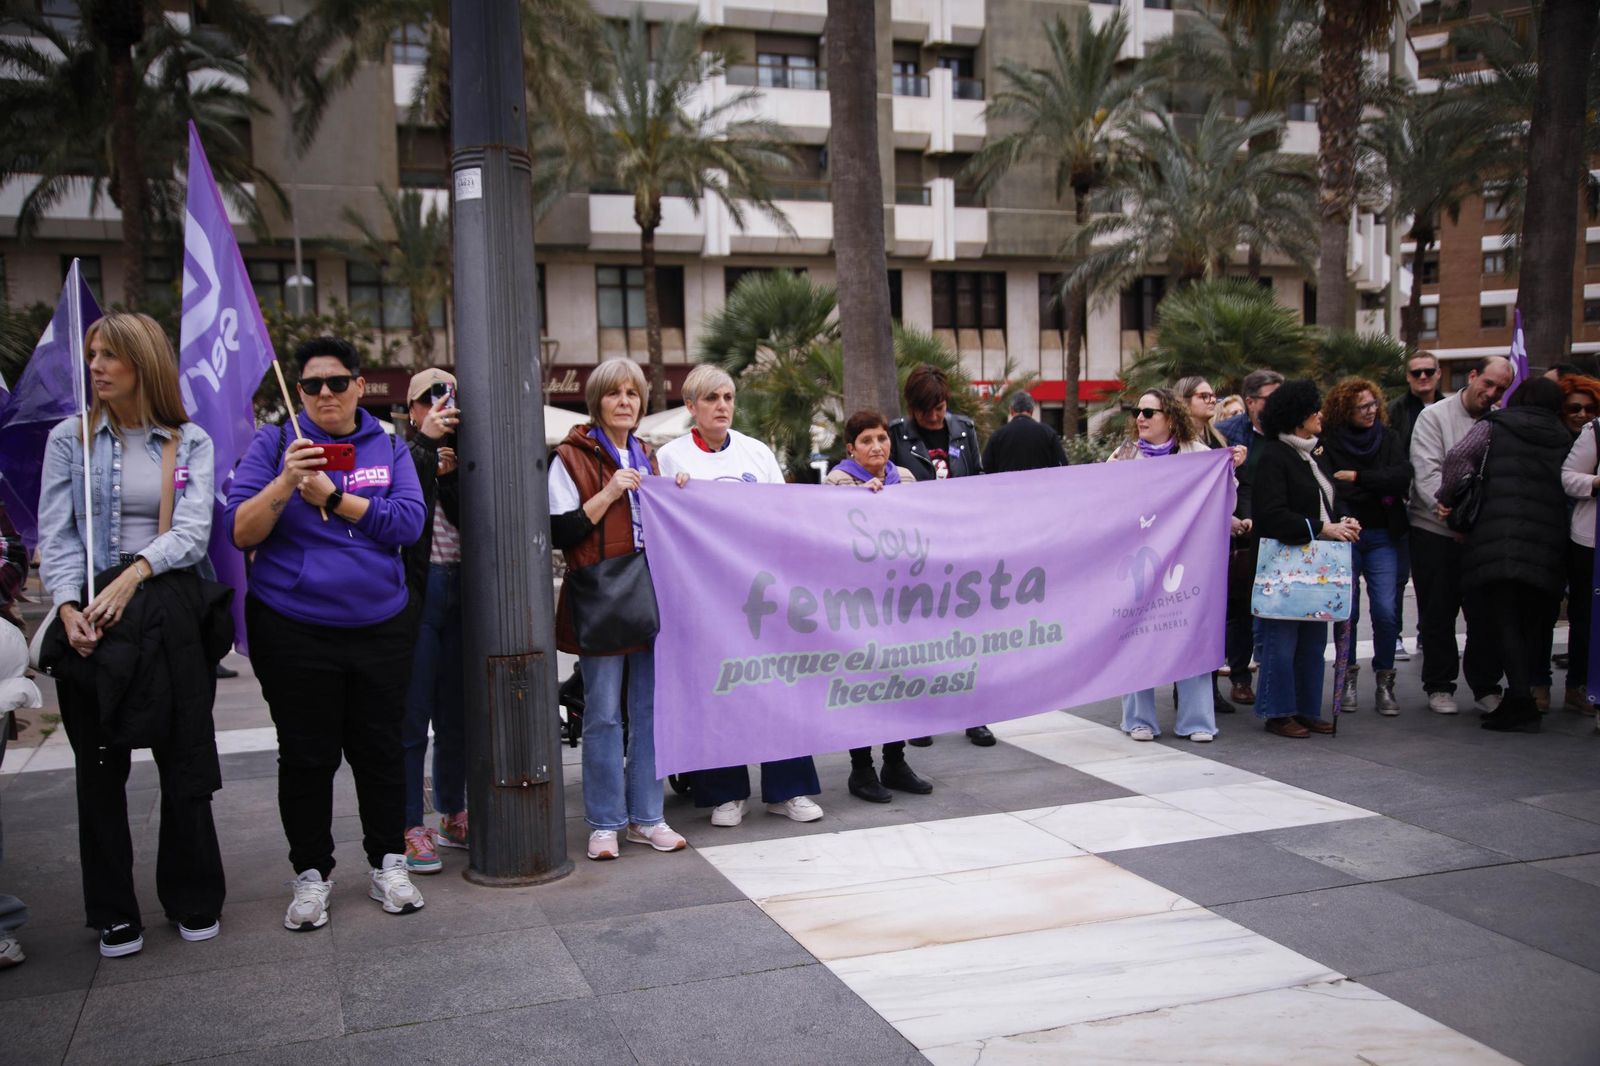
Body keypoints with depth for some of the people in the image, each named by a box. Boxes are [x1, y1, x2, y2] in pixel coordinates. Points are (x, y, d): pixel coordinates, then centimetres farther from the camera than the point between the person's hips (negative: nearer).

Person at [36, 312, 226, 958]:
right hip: (90, 616, 0)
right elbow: (56, 535, -1)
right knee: (100, 768, 6)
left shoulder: (190, 442, 6)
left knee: (186, 758, 4)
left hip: (170, 606, 0)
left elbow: (193, 531, -5)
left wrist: (133, 573, -20)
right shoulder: (70, 439, 6)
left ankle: (195, 903, 19)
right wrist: (69, 606, -16)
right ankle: (114, 914, 18)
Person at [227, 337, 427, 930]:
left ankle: (388, 864, 25)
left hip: (381, 628, 2)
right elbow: (240, 531, -9)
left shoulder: (388, 447, 4)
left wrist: (333, 497, -17)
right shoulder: (273, 445, -1)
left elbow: (409, 521, -9)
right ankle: (311, 875, 22)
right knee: (307, 757, 7)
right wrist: (285, 482, -25)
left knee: (381, 750, 10)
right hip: (293, 631, -1)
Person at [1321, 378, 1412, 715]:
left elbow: (1403, 477, -7)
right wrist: (1380, 489, -8)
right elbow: (1330, 491, -9)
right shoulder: (1329, 441, -1)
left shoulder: (1388, 438, 8)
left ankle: (1384, 682, 5)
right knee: (1347, 609, 0)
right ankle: (1348, 678, 15)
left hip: (1383, 536, 2)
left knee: (1385, 610, -7)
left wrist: (1357, 478, -11)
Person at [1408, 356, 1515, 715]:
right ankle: (1439, 686, 16)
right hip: (1435, 528, -3)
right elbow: (1427, 471, -12)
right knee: (1438, 612, 5)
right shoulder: (1435, 416, -2)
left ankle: (1486, 685, 18)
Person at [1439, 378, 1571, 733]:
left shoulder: (1494, 426, 9)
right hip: (1548, 545, 3)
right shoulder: (1565, 439, 17)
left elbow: (1458, 455, -7)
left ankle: (1520, 703, -11)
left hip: (1500, 538, -3)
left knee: (1504, 621, -2)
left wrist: (1447, 496, 3)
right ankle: (1519, 699, 15)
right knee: (1533, 626, 12)